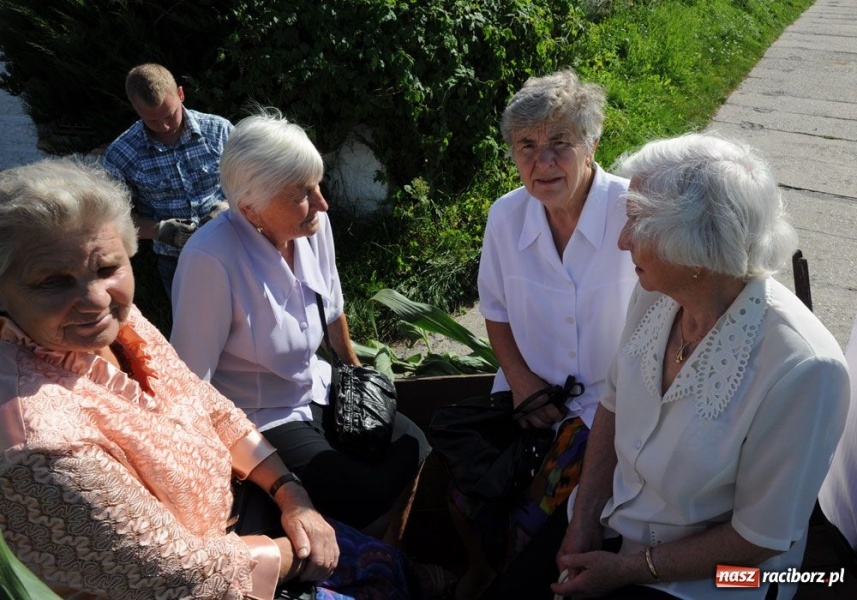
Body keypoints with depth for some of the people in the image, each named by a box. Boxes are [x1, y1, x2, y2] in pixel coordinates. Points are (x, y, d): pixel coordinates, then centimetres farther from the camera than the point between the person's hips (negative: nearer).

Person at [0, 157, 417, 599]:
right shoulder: (45, 437, -35)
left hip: (221, 520, 6)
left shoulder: (118, 321, -12)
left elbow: (212, 408, 3)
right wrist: (296, 552, -11)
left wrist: (291, 493, -5)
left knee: (385, 563, 14)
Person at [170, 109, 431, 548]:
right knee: (371, 495, -15)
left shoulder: (314, 225, -9)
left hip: (316, 391, 7)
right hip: (259, 419, -6)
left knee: (413, 449, -7)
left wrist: (353, 366, 25)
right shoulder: (209, 260, -31)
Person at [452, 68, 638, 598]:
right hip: (528, 391, 4)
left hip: (607, 403, -4)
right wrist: (519, 377, -3)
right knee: (469, 498, -7)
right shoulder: (507, 216, -4)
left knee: (534, 524, -15)